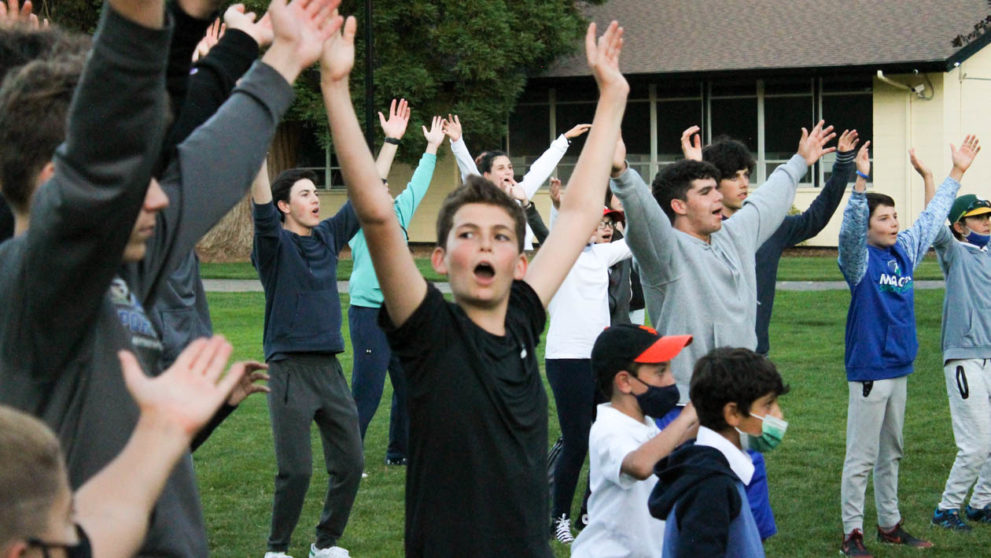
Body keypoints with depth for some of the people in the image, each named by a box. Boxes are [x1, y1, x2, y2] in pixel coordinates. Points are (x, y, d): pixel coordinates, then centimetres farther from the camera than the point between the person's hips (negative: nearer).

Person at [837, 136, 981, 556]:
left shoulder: (905, 252, 8)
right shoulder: (859, 259, -10)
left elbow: (932, 217, 20)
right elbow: (850, 229, -30)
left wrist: (957, 172, 24)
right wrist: (861, 181, -41)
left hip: (899, 367, 7)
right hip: (868, 369, -7)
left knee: (891, 454, 17)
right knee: (861, 457, -3)